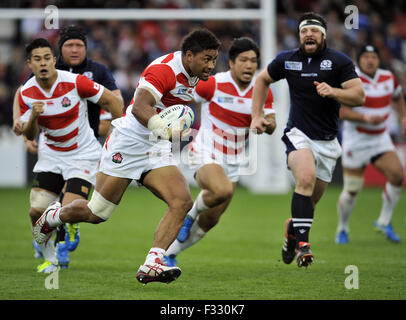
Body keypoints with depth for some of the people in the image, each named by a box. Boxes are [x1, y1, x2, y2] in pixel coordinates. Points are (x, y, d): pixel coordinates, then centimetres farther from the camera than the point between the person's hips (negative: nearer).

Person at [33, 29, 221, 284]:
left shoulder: (194, 75, 5)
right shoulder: (164, 69, -22)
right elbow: (140, 107, -39)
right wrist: (164, 128, -54)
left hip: (157, 149, 7)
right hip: (129, 141, -7)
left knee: (183, 201, -17)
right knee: (95, 213, 0)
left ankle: (151, 265, -21)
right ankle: (53, 217, 32)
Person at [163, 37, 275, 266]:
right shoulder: (213, 84, -13)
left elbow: (271, 126, 0)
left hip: (232, 163, 6)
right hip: (206, 155, -5)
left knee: (209, 221, 8)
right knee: (223, 191, -36)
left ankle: (169, 254, 28)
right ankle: (191, 213, -4)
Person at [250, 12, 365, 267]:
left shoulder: (340, 62, -4)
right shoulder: (287, 60, 3)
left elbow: (359, 96, -10)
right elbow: (262, 79, 20)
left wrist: (333, 91, -27)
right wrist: (257, 115, 12)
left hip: (328, 141, 1)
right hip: (298, 134, -1)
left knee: (311, 200, 7)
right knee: (306, 178, -30)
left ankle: (292, 229, 41)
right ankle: (302, 244, -32)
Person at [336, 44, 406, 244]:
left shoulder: (388, 78, 3)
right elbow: (340, 110, -20)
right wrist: (366, 118, -30)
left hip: (380, 138, 5)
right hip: (356, 140, -5)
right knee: (352, 190, -1)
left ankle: (384, 222, 2)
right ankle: (342, 229, 23)